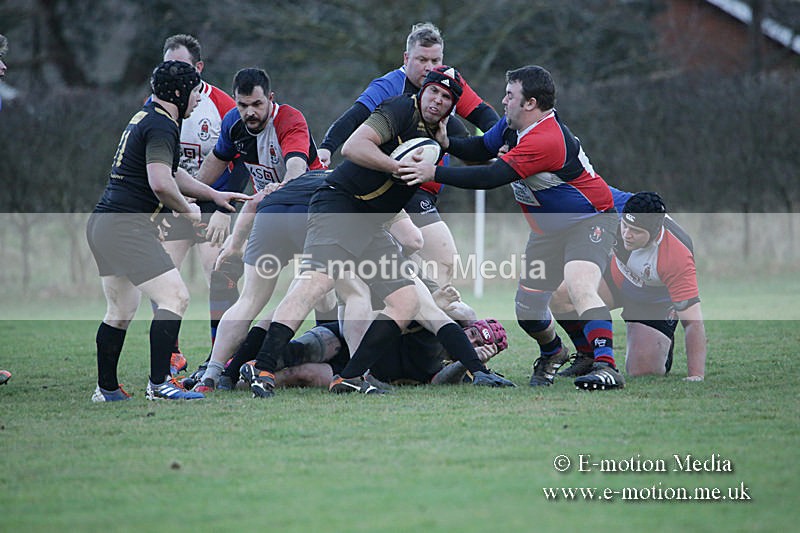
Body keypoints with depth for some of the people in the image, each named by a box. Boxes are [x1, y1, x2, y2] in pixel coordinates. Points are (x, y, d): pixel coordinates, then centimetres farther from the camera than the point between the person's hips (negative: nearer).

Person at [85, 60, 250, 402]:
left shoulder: (146, 118, 21)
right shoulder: (161, 126, -12)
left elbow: (169, 172, 35)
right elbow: (160, 183, -24)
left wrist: (213, 194, 37)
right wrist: (188, 209, -7)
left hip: (103, 223, 11)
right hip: (128, 227, -11)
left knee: (121, 310, 20)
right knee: (175, 297, -12)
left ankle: (106, 388, 25)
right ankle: (158, 384, -17)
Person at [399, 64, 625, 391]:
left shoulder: (546, 140, -31)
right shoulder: (511, 126, -1)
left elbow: (490, 177, -33)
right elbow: (482, 149, 15)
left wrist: (434, 173, -28)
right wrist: (446, 143, -6)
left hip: (589, 220, -9)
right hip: (548, 229, 9)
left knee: (579, 286, -34)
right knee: (527, 307, 8)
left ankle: (606, 365, -39)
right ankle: (552, 353, 37)